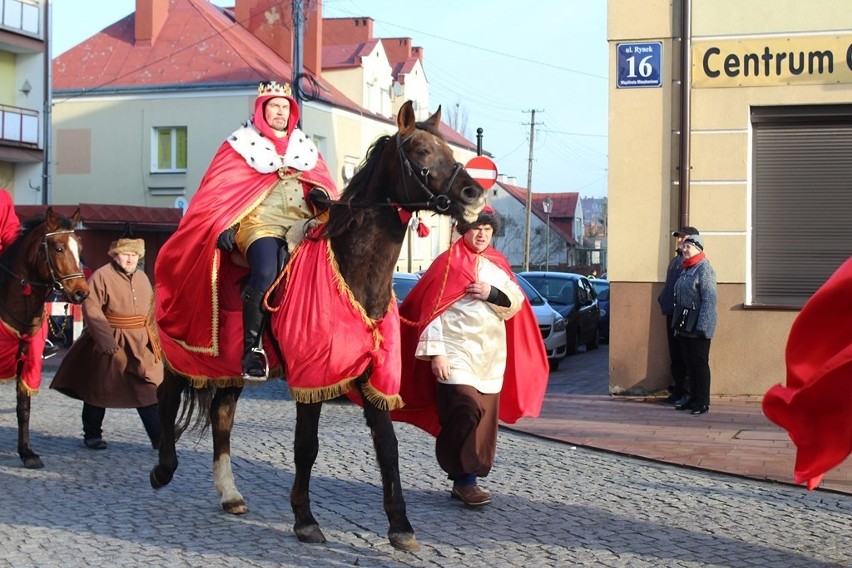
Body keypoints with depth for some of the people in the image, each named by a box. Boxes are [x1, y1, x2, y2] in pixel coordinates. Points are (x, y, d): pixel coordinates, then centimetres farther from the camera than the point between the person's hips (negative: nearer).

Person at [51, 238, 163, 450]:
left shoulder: (143, 278, 11)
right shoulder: (102, 276, -10)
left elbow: (150, 311, 18)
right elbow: (91, 309, -18)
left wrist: (152, 338, 10)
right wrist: (106, 339, -25)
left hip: (140, 344, 5)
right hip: (109, 342, -5)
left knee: (149, 389, 0)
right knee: (98, 390, 7)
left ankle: (160, 438, 2)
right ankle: (92, 436, 22)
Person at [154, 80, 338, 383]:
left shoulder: (305, 147, 24)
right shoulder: (242, 145, 12)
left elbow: (325, 184, 25)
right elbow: (218, 193, 5)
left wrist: (324, 196, 0)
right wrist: (224, 228, -10)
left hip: (302, 224, 4)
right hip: (261, 224, -4)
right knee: (265, 274, -34)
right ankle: (252, 347, -22)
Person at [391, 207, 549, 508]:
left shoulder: (498, 263, 14)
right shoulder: (448, 263, -3)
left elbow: (516, 303, 7)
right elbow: (432, 309, -8)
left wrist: (493, 293, -13)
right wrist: (435, 352, -15)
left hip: (491, 355, 6)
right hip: (456, 353, -6)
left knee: (484, 418, 6)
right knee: (465, 414, -16)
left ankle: (464, 480, 14)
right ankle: (465, 480, -11)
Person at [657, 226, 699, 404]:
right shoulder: (675, 260, 18)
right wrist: (662, 299, 13)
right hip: (672, 314, 9)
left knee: (684, 356, -4)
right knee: (675, 356, 13)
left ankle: (687, 392, 2)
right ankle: (677, 391, 20)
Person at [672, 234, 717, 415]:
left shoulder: (704, 269, -12)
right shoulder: (686, 269, 16)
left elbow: (709, 300, -18)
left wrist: (702, 326, -23)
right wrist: (677, 325, 18)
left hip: (698, 327, -9)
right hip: (684, 326, 9)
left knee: (700, 363, -3)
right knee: (689, 363, 13)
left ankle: (703, 402, 3)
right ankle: (693, 397, 21)